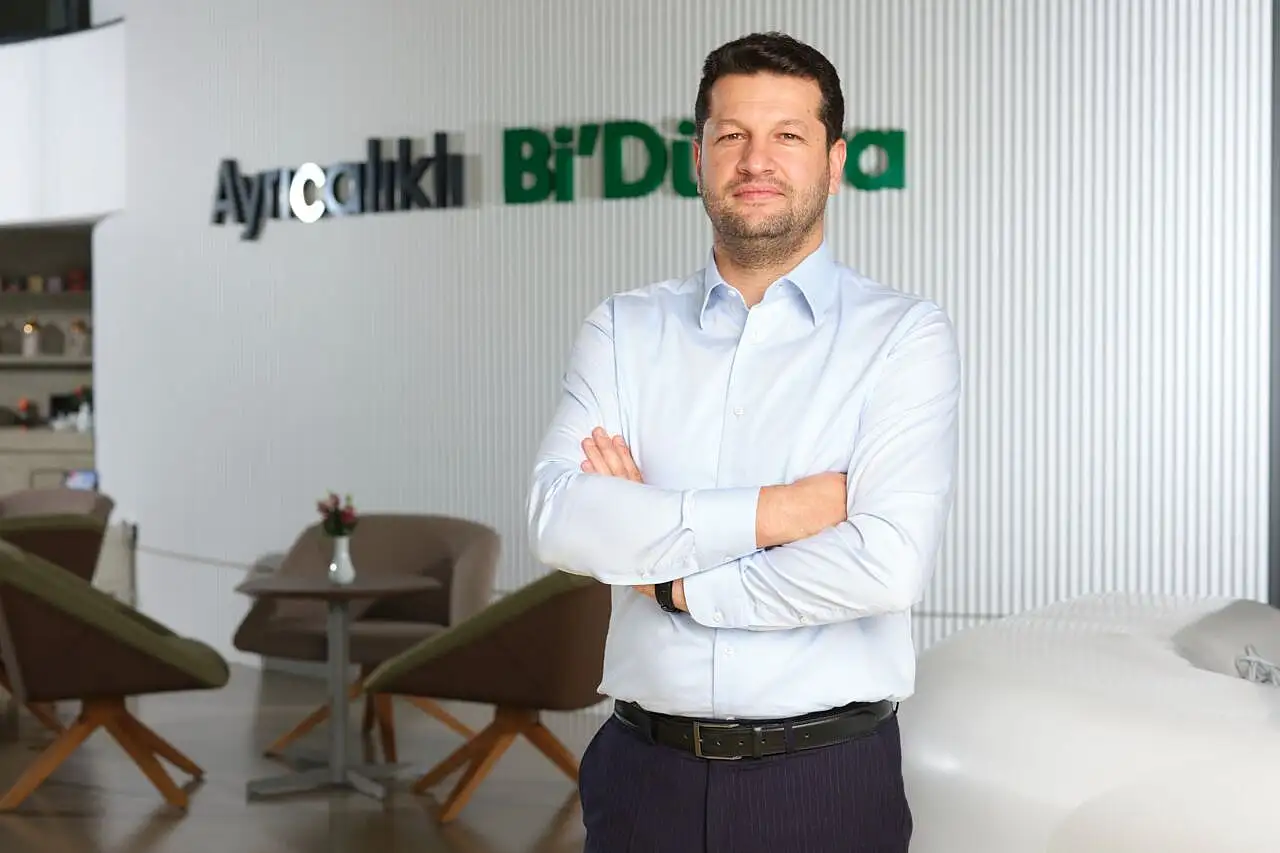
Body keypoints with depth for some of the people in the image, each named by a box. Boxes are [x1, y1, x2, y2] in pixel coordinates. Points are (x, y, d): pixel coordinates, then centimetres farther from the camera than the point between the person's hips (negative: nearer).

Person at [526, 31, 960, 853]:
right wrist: (777, 510, -17)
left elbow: (888, 563, -19)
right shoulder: (624, 330, 5)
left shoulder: (906, 335, -5)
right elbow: (559, 521, -11)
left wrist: (673, 580, -10)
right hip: (645, 773, 3)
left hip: (827, 778, -2)